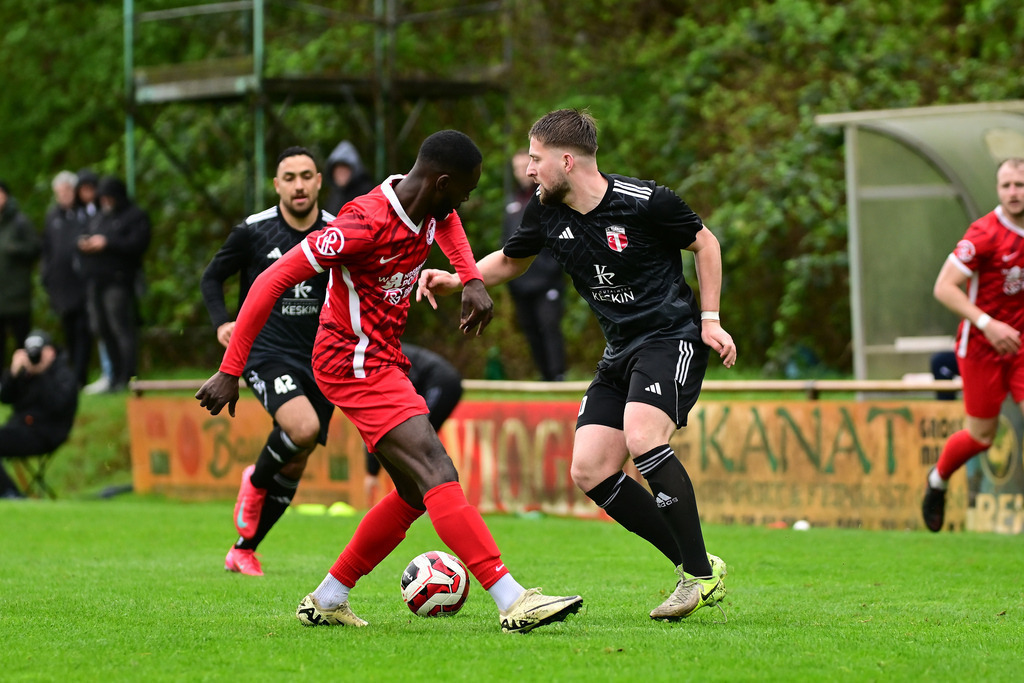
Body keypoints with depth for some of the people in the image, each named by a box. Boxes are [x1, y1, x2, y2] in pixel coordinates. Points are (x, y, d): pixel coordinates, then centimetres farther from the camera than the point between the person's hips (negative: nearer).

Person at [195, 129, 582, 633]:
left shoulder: (428, 208, 1)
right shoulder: (366, 224, -24)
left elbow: (447, 221, 30)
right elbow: (273, 281, -22)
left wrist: (471, 279, 12)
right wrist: (231, 370, -22)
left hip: (383, 361, 10)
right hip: (354, 365, -10)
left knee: (415, 493, 11)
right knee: (438, 475, -20)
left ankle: (326, 601, 21)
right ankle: (513, 602, -28)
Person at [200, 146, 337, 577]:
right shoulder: (253, 232, -4)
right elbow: (212, 277, 8)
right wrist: (221, 321, -9)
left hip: (318, 362, 4)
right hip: (266, 352, -4)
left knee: (293, 468, 6)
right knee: (303, 428, -31)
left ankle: (243, 551, 24)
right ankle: (255, 481, 0)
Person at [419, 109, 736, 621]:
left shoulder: (644, 203, -16)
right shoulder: (545, 213, 1)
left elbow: (704, 242, -1)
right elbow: (510, 261, 19)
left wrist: (710, 319, -4)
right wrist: (454, 280, 3)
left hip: (674, 337, -8)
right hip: (621, 350, 8)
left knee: (642, 436, -31)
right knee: (590, 470, -4)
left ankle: (702, 573, -20)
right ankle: (693, 568, 4)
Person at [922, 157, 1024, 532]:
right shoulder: (985, 233, -18)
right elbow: (944, 288, -20)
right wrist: (988, 324, -27)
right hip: (981, 346, -5)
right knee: (981, 435, 4)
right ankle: (937, 480, 34)